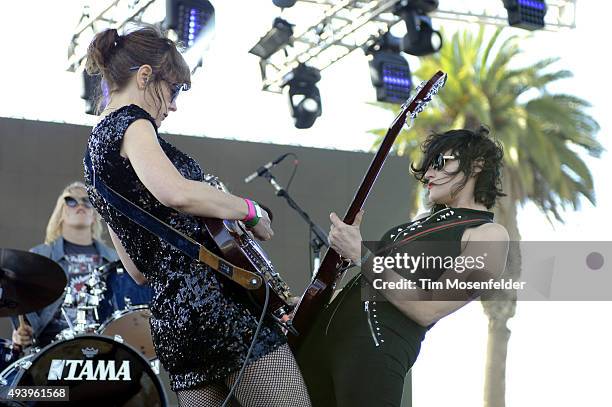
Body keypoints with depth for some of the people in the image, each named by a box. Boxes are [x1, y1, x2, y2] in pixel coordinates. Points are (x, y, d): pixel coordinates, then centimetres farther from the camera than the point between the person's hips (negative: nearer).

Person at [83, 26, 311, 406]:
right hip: (213, 297, -9)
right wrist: (251, 211, -11)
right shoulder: (129, 120, -3)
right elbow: (176, 193, -25)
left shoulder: (95, 148, 23)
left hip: (168, 318, 9)